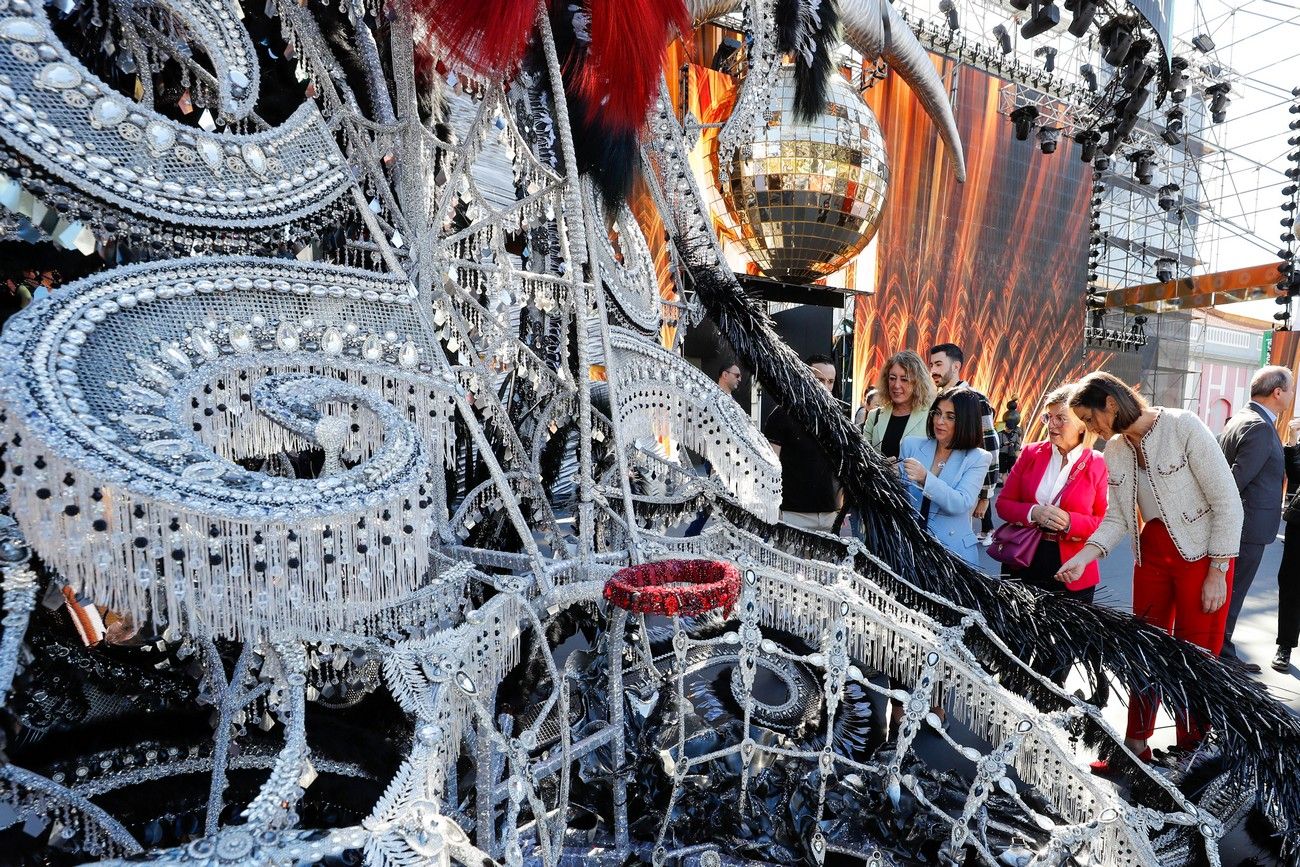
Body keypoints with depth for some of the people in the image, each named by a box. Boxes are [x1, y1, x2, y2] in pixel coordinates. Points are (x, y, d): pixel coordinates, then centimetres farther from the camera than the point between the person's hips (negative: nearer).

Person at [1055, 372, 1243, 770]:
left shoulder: (1183, 427, -17)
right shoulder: (1115, 451, 1)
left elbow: (1228, 501, -15)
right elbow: (1117, 517, 4)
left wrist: (1217, 573, -14)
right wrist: (1083, 556, -11)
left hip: (1202, 553, -5)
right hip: (1152, 553, 6)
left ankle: (1192, 755, 20)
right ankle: (1136, 745, 24)